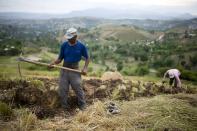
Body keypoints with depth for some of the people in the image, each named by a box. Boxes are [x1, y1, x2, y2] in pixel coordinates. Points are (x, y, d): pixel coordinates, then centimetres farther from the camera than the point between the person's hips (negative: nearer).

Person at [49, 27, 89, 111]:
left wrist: (85, 68, -11)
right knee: (62, 89, 5)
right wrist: (54, 63, -17)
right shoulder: (64, 45, -4)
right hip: (64, 70, 2)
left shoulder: (81, 46, -8)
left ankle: (82, 104, 23)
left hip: (75, 70, -2)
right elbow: (60, 58, 2)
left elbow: (87, 58, 3)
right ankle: (64, 106, 24)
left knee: (78, 88, 0)